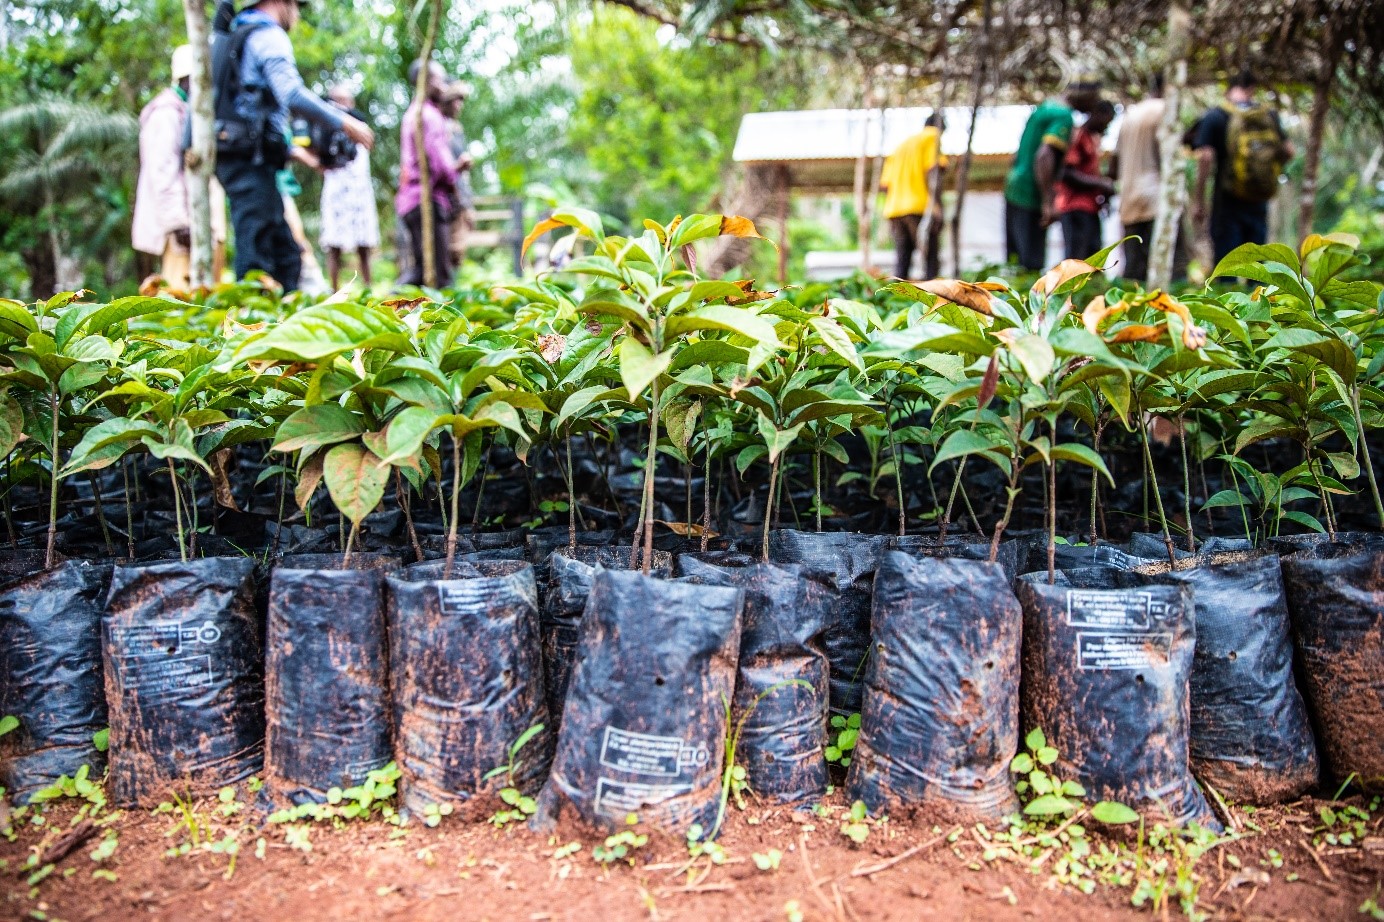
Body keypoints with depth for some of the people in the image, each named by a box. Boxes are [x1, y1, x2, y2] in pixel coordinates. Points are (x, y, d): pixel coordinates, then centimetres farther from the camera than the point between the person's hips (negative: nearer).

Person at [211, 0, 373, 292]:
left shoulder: (232, 38, 26)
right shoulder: (269, 36, -3)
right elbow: (291, 94, -20)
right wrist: (345, 123, -14)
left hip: (231, 153, 9)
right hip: (250, 157, -9)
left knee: (285, 253, 9)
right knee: (256, 249, -12)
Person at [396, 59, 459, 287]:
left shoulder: (412, 113, 22)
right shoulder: (429, 115, -10)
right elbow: (438, 163, -17)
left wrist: (455, 166, 13)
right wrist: (452, 182, 1)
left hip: (410, 199, 10)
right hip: (428, 200, -10)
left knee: (420, 267, 13)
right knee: (438, 273, -11)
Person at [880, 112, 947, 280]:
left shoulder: (901, 145, 27)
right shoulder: (933, 137, 7)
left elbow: (885, 184, 19)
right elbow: (933, 170, -10)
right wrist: (936, 204, -18)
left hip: (894, 209, 6)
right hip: (919, 208, -6)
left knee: (901, 260, 5)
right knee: (931, 260, -8)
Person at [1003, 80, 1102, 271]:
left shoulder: (1046, 105, 16)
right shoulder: (1064, 117, -13)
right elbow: (1044, 156, -25)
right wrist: (1048, 203, -27)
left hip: (1014, 188, 10)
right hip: (1030, 195, -10)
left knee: (1015, 259, 13)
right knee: (1031, 264, -9)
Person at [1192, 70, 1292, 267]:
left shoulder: (1215, 116, -5)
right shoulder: (1269, 115, 7)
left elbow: (1206, 157, -14)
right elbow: (1288, 151, 7)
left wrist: (1198, 201, -11)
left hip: (1227, 201, -4)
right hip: (1259, 203, 4)